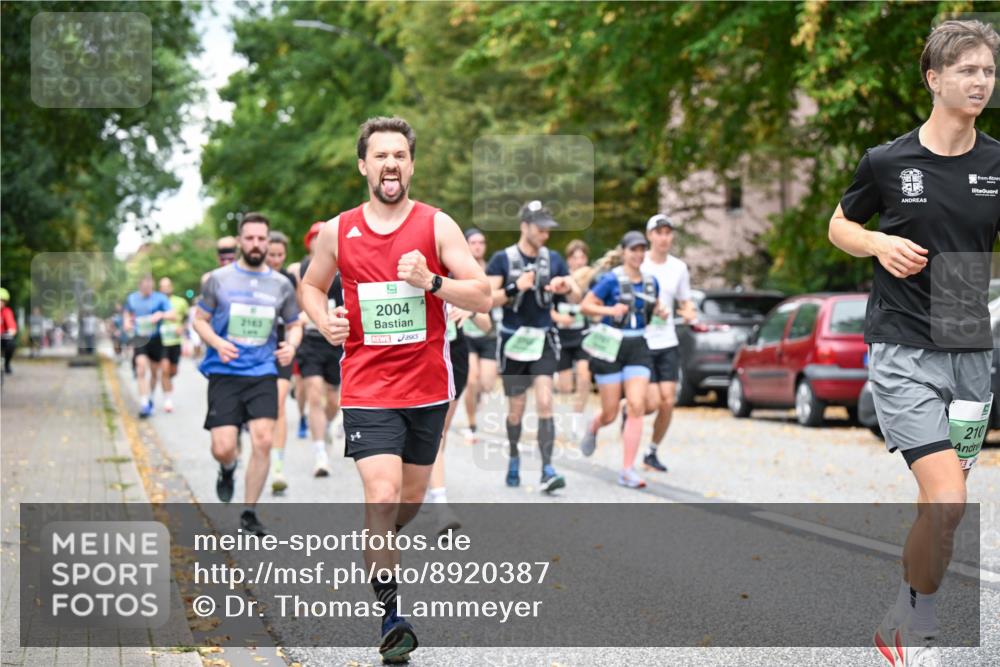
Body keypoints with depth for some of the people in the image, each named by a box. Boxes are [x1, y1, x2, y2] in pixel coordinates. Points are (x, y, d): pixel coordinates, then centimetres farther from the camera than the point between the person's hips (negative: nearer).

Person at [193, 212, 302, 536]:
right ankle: (228, 467, 31)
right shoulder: (219, 279, 2)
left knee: (263, 441, -12)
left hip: (262, 373, 1)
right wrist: (217, 344, -14)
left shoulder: (281, 285, 8)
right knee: (223, 448, -9)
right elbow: (199, 320, 6)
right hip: (225, 374, -1)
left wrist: (291, 345, -6)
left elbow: (294, 325, 18)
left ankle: (249, 513, 4)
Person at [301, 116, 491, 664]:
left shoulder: (436, 226, -4)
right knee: (382, 497, -17)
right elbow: (311, 285, 17)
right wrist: (324, 322, -4)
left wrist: (432, 281, -24)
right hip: (367, 386, -1)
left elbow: (482, 298, -6)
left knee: (411, 500, 16)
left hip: (427, 384, 2)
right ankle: (389, 615, -8)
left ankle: (377, 551, 48)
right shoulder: (338, 232, 0)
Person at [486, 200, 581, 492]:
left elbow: (576, 298, 8)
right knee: (516, 409, 6)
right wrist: (514, 288, -24)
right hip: (513, 340, -2)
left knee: (545, 403, -13)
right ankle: (514, 458, 32)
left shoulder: (553, 259, 6)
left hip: (543, 340, 2)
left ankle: (547, 470, -18)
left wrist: (567, 287, -15)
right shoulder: (502, 259, -3)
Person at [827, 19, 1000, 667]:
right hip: (902, 351, -4)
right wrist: (880, 244, -9)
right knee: (947, 503, -17)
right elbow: (840, 225, 12)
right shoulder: (887, 161, -3)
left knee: (941, 506, 9)